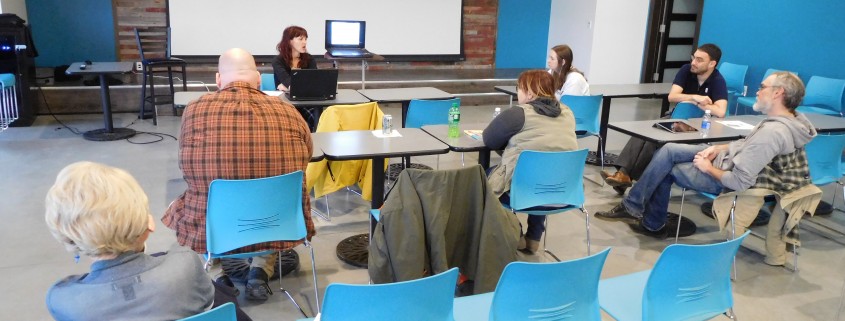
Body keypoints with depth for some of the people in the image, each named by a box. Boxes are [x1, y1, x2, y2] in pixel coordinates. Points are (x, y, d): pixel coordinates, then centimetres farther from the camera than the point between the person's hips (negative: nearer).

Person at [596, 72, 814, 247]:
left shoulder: (772, 132, -31)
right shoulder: (789, 119, 0)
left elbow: (739, 181, -31)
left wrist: (709, 168, -15)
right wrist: (718, 149, 2)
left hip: (724, 180, -9)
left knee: (667, 169, 0)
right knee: (668, 151, 6)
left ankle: (632, 207, 21)